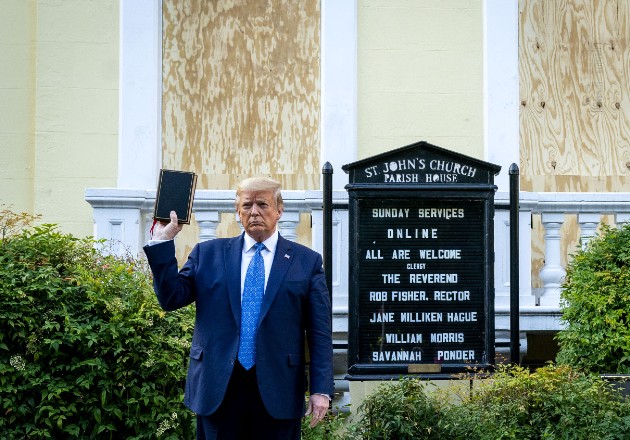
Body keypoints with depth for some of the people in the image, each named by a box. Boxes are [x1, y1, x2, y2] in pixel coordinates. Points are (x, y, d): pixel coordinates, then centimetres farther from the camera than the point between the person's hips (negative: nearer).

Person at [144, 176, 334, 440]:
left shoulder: (307, 261, 6)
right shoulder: (208, 254, 11)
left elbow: (320, 333, 3)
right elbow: (171, 298, 4)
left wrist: (321, 390, -4)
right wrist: (162, 242, -4)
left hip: (278, 390, -1)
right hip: (218, 388, 1)